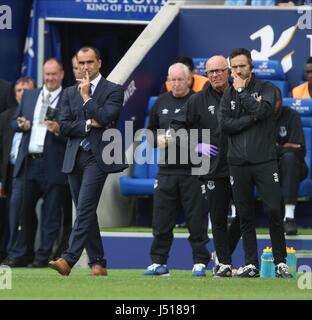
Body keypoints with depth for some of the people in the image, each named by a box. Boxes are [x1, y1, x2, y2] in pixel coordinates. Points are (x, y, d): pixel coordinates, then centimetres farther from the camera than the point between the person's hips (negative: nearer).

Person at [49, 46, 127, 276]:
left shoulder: (113, 91, 1)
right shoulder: (70, 93, 15)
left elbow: (104, 118, -15)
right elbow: (64, 127, 5)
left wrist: (86, 96, -7)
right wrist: (89, 124, -8)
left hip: (97, 157, -6)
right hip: (75, 158, 6)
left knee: (85, 209, -15)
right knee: (86, 213, 7)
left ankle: (68, 259, -23)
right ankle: (98, 263, 12)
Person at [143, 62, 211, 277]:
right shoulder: (161, 103, 13)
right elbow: (150, 130, 23)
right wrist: (158, 138, 2)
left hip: (193, 169, -4)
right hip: (166, 169, 4)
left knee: (196, 218, -1)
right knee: (161, 218, 4)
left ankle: (200, 262, 5)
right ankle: (159, 262, 10)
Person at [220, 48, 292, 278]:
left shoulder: (265, 88, 5)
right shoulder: (228, 95, 12)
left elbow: (263, 110, -15)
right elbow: (226, 125, -1)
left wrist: (241, 91, -7)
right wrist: (253, 116, -9)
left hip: (265, 161, -3)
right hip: (239, 163, 3)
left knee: (274, 209, -11)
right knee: (245, 216, 4)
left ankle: (281, 262, -3)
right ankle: (251, 265, 9)